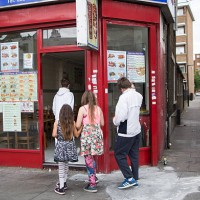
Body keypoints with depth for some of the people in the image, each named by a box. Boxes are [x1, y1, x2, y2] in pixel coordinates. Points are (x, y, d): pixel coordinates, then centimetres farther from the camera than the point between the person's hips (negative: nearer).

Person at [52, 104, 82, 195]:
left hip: (61, 146, -3)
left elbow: (54, 134, -14)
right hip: (69, 146, 3)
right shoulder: (73, 123, -2)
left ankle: (61, 188, 3)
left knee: (61, 167, 3)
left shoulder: (57, 122, -7)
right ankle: (64, 183, 36)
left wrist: (58, 136, 8)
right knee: (66, 165, 21)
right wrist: (81, 127, 18)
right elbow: (76, 134, 5)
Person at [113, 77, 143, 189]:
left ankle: (130, 178, 0)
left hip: (126, 132, -8)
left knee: (119, 154, 3)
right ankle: (135, 179, 22)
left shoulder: (124, 97, -19)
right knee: (134, 155, 15)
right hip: (137, 130, 8)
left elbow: (121, 116, -25)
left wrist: (115, 120, -6)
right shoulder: (139, 96, 6)